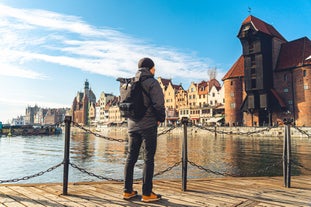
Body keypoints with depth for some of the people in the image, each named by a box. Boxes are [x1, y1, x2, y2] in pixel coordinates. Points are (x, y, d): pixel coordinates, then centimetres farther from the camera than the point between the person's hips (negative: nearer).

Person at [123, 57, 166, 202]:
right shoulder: (152, 82, -8)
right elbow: (159, 104, -16)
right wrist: (161, 119, -1)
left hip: (132, 125, 7)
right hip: (148, 125, -6)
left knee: (131, 157, 11)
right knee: (148, 159, 0)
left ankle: (127, 191, 18)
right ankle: (147, 194, 6)